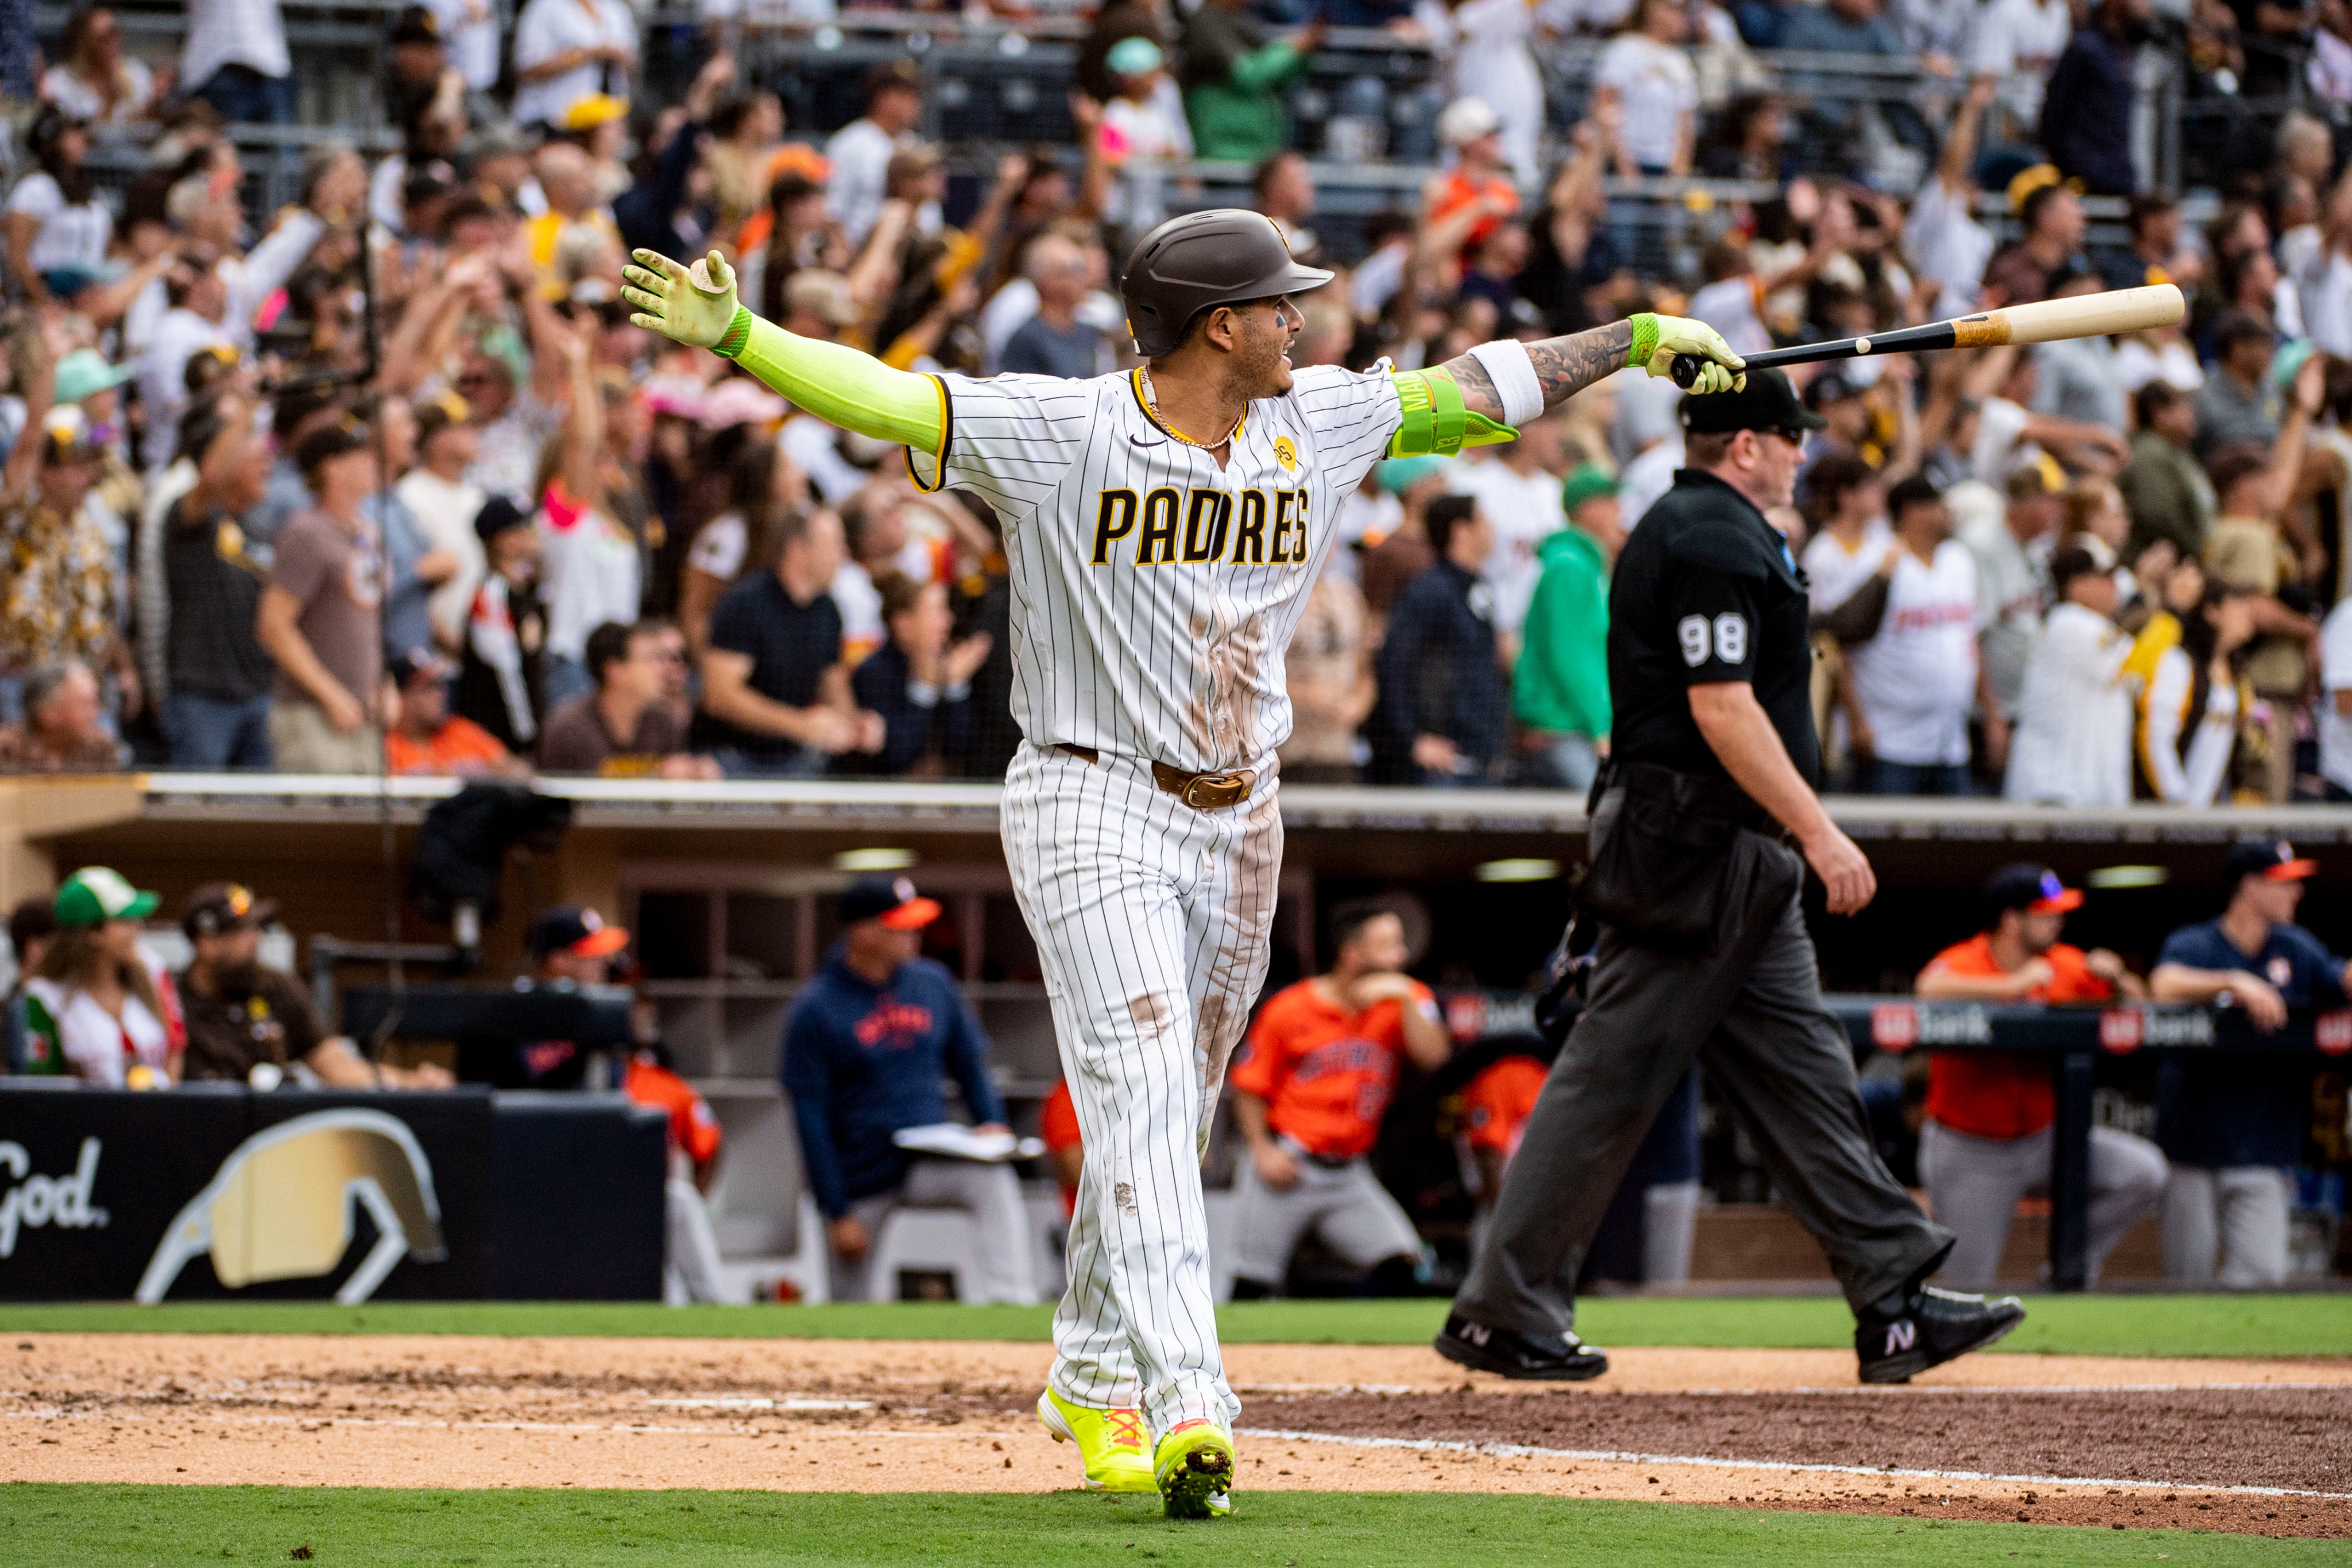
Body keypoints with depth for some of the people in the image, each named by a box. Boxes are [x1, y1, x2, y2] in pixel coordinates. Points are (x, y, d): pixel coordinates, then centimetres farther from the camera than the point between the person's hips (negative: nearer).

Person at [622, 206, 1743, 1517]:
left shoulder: (1321, 425, 5)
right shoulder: (1064, 432, -13)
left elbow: (1474, 390, 16)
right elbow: (881, 395, -22)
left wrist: (1640, 338, 20)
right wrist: (736, 337, -35)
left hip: (1240, 819, 6)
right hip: (1093, 807, -6)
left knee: (1174, 1116, 12)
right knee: (1140, 1091, -17)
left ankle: (1094, 1378, 28)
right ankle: (1188, 1401, -27)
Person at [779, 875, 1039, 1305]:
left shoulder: (934, 983, 4)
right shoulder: (815, 1011, -10)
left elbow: (970, 1064, 14)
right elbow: (810, 1119, -9)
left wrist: (991, 1123, -7)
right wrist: (837, 1214, -12)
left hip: (929, 1162, 3)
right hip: (861, 1180, -3)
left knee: (994, 1181, -27)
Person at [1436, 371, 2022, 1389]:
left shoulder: (1676, 530, 19)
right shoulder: (1716, 539, -14)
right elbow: (1721, 706, -21)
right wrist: (1818, 833, -21)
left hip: (1735, 867, 11)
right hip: (1694, 850, -11)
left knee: (1802, 1072, 7)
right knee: (1612, 1076, -6)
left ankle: (1896, 1303, 6)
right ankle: (1504, 1314, -2)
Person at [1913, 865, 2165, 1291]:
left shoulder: (2066, 965, 2)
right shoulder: (1961, 963, -15)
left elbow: (2138, 1008, 9)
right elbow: (1930, 989, -40)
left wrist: (2117, 980, -12)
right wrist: (2014, 985, -36)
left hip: (2043, 1139, 5)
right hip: (1970, 1151, -5)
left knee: (2144, 1171, -14)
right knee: (1969, 1288, -6)